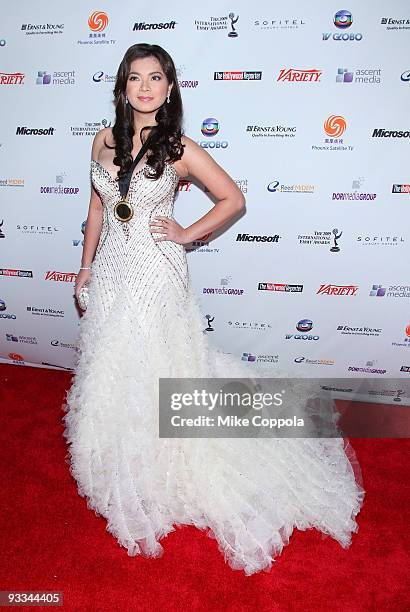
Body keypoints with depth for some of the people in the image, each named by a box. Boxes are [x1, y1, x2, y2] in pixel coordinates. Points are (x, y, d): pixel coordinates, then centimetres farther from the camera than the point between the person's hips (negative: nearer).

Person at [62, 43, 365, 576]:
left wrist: (186, 234, -7)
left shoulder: (179, 149, -9)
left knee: (155, 370, 6)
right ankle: (120, 464, 42)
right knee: (112, 370, 16)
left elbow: (234, 199, -3)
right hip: (111, 269, 5)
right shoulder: (105, 141, 4)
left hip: (155, 273, -5)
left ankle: (157, 470, 32)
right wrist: (87, 266, 12)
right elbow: (97, 207, 12)